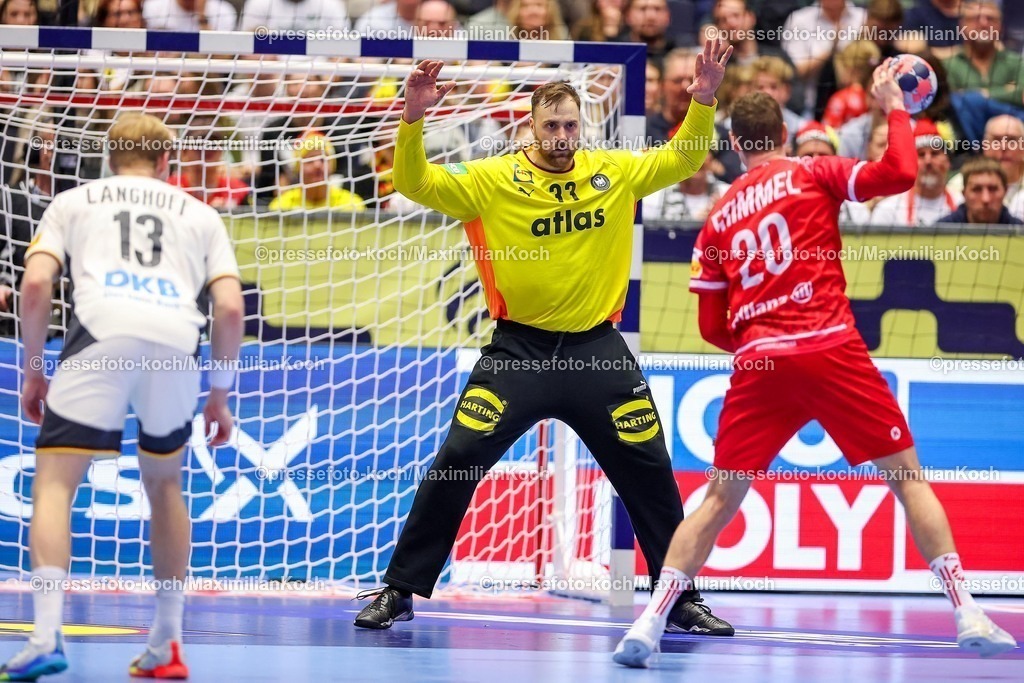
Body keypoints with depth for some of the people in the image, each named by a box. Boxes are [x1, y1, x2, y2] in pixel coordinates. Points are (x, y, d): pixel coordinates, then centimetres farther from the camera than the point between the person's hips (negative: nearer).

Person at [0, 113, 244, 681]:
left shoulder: (73, 202, 25)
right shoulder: (199, 214, 29)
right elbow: (230, 308, 16)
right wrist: (220, 392, 25)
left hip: (102, 334, -2)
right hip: (177, 342, 2)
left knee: (54, 482, 1)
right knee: (164, 486, 23)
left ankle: (47, 633, -20)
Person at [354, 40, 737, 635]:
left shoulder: (616, 172, 1)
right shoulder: (493, 180, -6)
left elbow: (682, 159, 9)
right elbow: (417, 184, -11)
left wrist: (703, 100, -7)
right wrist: (413, 119, -27)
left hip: (598, 350, 2)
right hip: (519, 349, -2)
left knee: (651, 471, 5)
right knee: (456, 463, -8)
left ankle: (683, 600, 21)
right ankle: (400, 592, 3)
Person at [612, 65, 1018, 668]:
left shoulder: (718, 220, 18)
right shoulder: (811, 175, 6)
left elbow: (713, 328, 18)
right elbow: (900, 172, -6)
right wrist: (895, 108, 8)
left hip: (757, 365, 3)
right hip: (830, 349, -3)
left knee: (720, 499, 9)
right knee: (908, 476, 6)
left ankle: (650, 623, -3)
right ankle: (967, 615, -2)